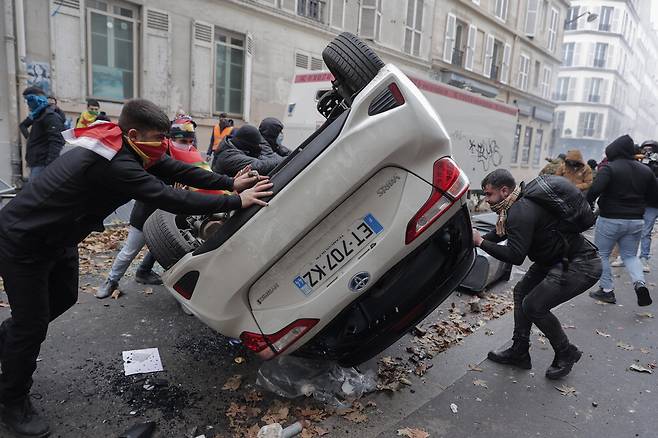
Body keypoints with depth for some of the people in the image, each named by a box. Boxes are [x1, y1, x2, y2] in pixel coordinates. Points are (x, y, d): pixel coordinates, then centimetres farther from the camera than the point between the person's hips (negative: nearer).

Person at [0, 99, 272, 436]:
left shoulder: (126, 148, -6)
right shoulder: (115, 165, -35)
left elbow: (175, 169, -6)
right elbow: (170, 199, -38)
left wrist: (231, 183, -14)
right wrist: (236, 202, -33)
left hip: (57, 238, 9)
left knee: (63, 298, 23)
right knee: (33, 324, 2)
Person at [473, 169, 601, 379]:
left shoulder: (521, 212, -25)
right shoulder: (519, 204, 6)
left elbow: (515, 256, -29)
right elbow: (501, 231, 21)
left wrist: (481, 242, -22)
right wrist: (479, 238, 9)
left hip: (581, 265, -11)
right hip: (556, 259, 11)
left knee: (533, 306, -10)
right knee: (521, 292, 12)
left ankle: (566, 353, 14)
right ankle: (519, 352, 21)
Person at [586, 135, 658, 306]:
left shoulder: (609, 168, -13)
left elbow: (595, 189, -27)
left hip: (610, 219, -5)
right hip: (636, 221, 6)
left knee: (602, 254, 10)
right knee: (630, 255, 19)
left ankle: (607, 290, 12)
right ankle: (640, 283, -4)